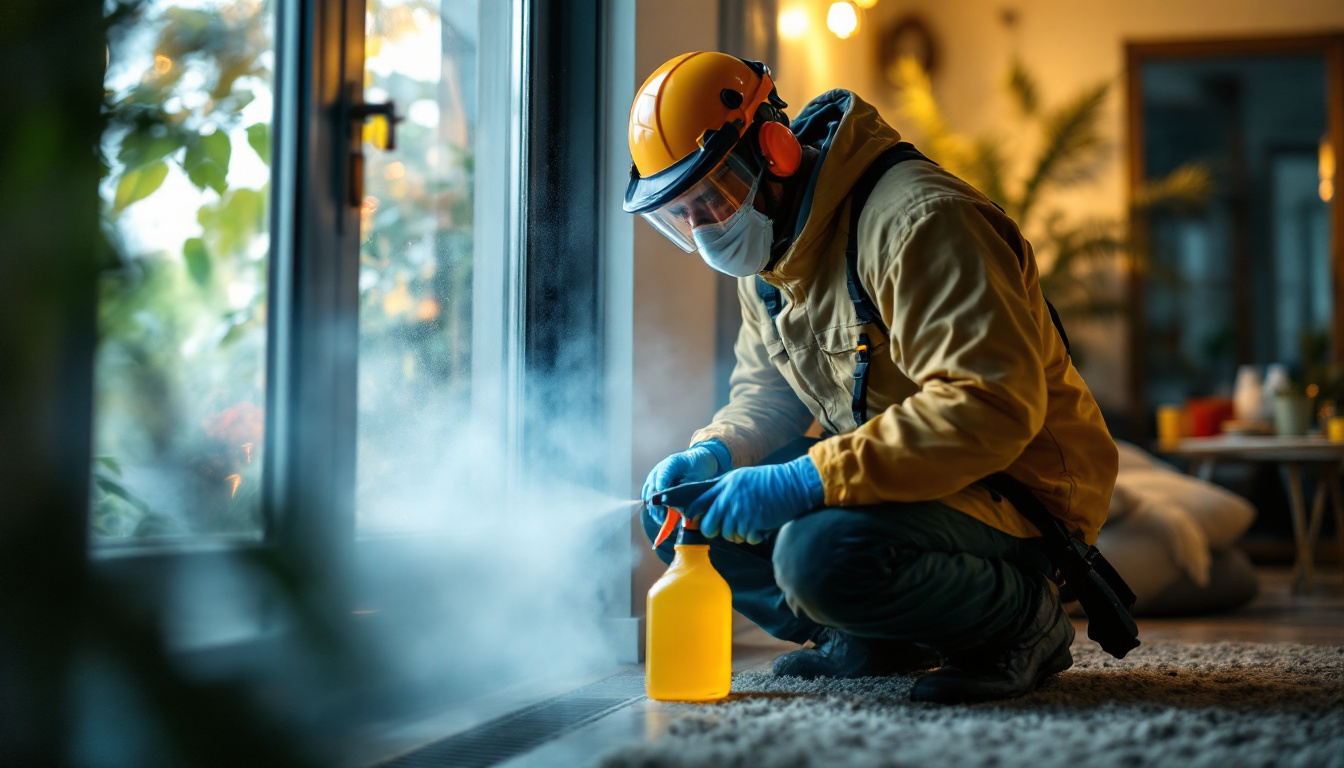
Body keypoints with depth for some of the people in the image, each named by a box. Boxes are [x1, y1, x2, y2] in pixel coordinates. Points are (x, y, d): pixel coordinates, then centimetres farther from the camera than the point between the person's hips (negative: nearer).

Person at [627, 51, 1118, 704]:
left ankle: (1021, 618, -8)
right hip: (892, 479, 9)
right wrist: (712, 453, -7)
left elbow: (992, 406, -33)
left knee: (822, 553, -36)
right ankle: (874, 639, 7)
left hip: (1014, 488, -9)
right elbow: (766, 393, 17)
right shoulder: (767, 254, 7)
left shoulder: (918, 220, -24)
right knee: (676, 504, -1)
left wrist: (806, 481, -35)